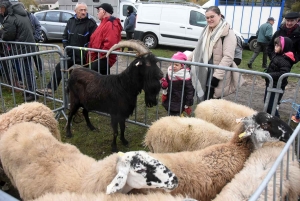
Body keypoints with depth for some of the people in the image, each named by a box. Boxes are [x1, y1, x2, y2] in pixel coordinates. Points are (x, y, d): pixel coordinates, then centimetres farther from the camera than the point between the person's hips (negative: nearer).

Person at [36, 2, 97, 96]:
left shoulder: (91, 22, -9)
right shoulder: (71, 21, 9)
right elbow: (65, 36, 15)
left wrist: (85, 51, -15)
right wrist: (67, 48, 4)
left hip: (82, 56, -5)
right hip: (70, 54, 6)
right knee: (58, 68, 4)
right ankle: (50, 89, 11)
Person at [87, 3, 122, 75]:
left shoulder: (110, 24, -16)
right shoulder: (105, 23, 20)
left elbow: (110, 43, -28)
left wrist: (100, 56, -21)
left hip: (103, 59, -11)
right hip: (100, 58, 11)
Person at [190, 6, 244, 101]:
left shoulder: (228, 33, -11)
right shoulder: (207, 31, 13)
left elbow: (228, 57, -19)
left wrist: (217, 76, -23)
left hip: (216, 75, -7)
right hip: (204, 73, 7)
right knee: (203, 100, 14)